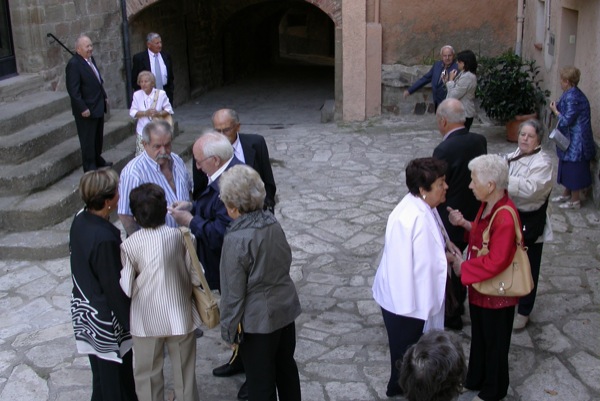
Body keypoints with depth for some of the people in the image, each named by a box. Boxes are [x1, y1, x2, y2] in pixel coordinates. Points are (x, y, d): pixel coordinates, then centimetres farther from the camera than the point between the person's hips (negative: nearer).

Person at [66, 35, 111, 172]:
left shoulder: (90, 59, 9)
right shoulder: (74, 64, -19)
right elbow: (73, 89, -22)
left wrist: (104, 96, 17)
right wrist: (83, 108, -23)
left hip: (98, 106, 9)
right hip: (86, 110, -9)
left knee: (98, 136, 20)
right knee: (88, 139, 2)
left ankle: (98, 160, 36)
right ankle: (89, 167, 12)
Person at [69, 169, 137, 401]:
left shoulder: (80, 221, -5)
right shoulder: (104, 239, -30)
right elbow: (114, 288, -22)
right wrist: (130, 321, -10)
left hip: (84, 310, 8)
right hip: (106, 319, -8)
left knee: (100, 369, 25)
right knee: (116, 374, 11)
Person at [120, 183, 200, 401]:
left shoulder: (129, 245, -14)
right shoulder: (179, 236, -9)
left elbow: (126, 289, -12)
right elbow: (196, 277, -4)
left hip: (147, 321, -1)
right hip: (180, 317, 1)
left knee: (147, 375, 17)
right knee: (185, 374, 17)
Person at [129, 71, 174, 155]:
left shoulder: (161, 94, -3)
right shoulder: (137, 94, 1)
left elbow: (169, 110, 0)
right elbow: (132, 112, 0)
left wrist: (159, 113, -20)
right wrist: (145, 113, -17)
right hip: (142, 132, 1)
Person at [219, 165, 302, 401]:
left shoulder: (236, 240, -24)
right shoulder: (272, 223, -5)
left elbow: (233, 293, -17)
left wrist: (229, 330, -6)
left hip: (258, 319, -7)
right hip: (286, 308, 7)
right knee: (286, 366, 25)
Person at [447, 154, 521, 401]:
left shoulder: (505, 218, -32)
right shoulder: (488, 205, -4)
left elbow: (495, 262, -30)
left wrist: (464, 267, -19)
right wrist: (465, 224, -3)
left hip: (496, 293, -8)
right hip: (480, 288, 9)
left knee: (495, 343, 14)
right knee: (478, 337, 26)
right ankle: (475, 380, 46)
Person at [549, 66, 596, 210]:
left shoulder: (572, 97, -24)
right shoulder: (570, 94, 8)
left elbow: (566, 120, -22)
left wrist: (555, 110, -9)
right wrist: (557, 107, 2)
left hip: (576, 140, -10)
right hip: (570, 139, 10)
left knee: (574, 169, 1)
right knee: (568, 167, 20)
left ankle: (575, 200, 12)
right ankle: (566, 194, 34)